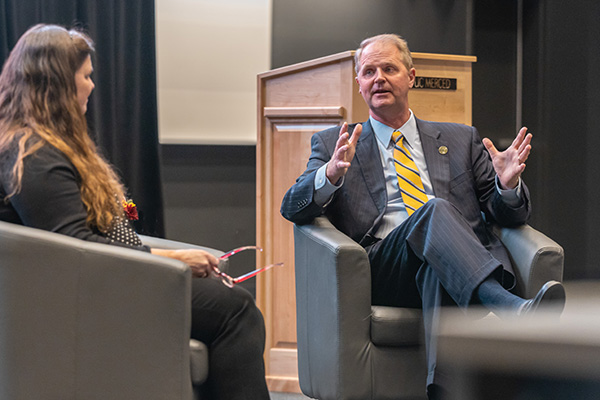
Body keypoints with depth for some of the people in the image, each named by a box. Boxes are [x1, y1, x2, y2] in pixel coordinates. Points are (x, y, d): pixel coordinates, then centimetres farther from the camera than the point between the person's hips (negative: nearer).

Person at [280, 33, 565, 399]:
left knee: (438, 273, -38)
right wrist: (332, 173, -16)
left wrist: (508, 184, -6)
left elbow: (508, 214, 20)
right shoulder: (332, 144, 21)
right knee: (434, 209, -34)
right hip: (382, 269, -1)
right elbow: (292, 209, 6)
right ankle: (510, 308, -52)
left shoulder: (461, 140, 25)